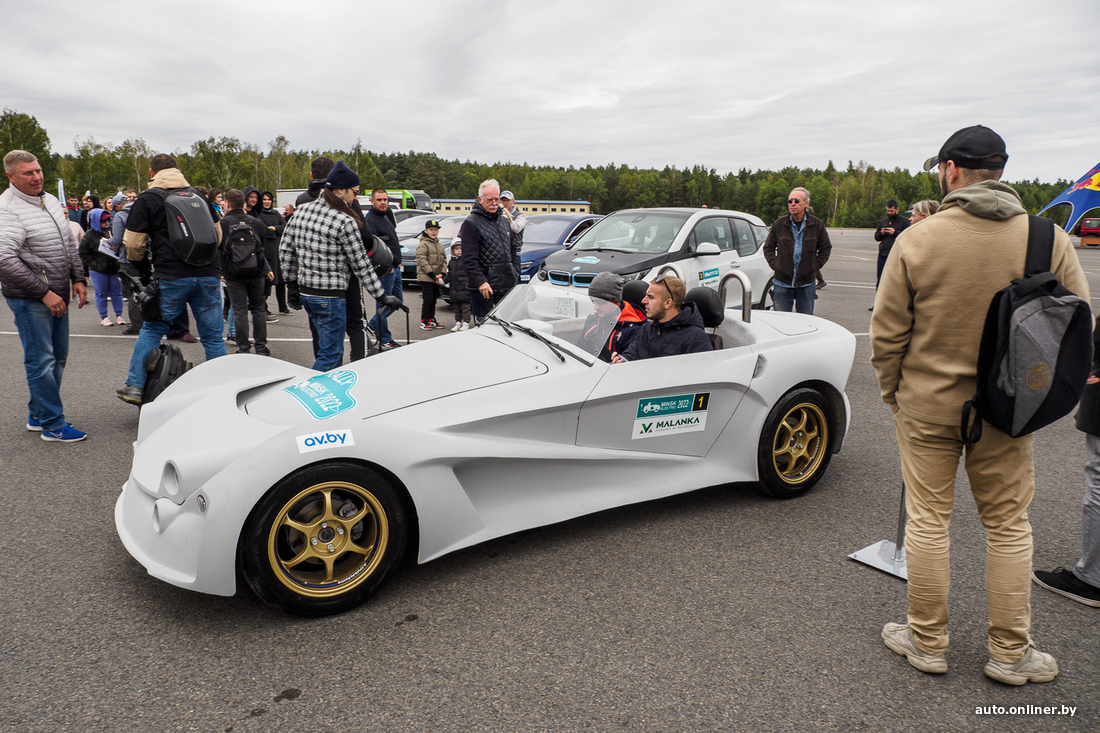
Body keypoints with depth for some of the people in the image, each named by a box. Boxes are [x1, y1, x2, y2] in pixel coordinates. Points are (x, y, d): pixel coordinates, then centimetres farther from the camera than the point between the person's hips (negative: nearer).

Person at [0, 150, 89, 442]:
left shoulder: (51, 201, 13)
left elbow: (69, 244, 21)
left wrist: (78, 279, 10)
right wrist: (44, 293, -21)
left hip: (57, 296, 8)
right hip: (29, 298, -8)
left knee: (57, 357, 13)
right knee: (41, 361, -5)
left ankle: (37, 416, 26)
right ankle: (53, 425, 0)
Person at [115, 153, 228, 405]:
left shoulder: (147, 198, 3)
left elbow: (134, 243, 1)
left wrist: (143, 267, 20)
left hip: (172, 277, -3)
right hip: (209, 274, 3)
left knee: (151, 330, 10)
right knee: (213, 336, 7)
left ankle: (135, 387, 9)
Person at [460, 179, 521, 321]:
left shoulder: (504, 221, 16)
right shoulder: (471, 223, -6)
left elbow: (514, 249, 24)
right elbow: (469, 258, -13)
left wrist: (515, 272, 11)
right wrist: (480, 281, -22)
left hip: (506, 285, 7)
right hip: (482, 287, -6)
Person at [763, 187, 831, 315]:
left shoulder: (817, 225, 2)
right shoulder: (779, 224, 0)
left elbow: (826, 248, 12)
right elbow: (768, 247, 10)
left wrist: (815, 265, 1)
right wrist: (774, 264, -3)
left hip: (806, 284, 1)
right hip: (782, 284, 0)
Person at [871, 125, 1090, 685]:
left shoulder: (916, 240, -11)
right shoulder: (1049, 240, -6)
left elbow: (887, 332, -8)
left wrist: (892, 391, 7)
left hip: (927, 405, -1)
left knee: (928, 521, 11)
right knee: (1008, 526, 15)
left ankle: (927, 643, 24)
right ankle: (1010, 654, 27)